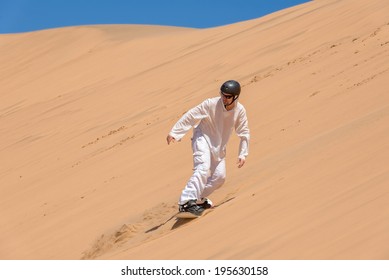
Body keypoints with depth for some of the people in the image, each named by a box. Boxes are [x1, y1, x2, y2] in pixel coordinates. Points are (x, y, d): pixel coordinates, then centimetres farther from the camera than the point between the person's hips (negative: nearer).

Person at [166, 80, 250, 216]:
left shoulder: (240, 110, -9)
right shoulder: (211, 104, -21)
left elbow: (244, 133, 0)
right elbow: (191, 116, -19)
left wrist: (242, 154, -6)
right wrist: (174, 132, -23)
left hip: (219, 146, 6)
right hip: (203, 138, -5)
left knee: (219, 176, 2)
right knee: (203, 168, -27)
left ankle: (198, 198, 23)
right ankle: (186, 202, -38)